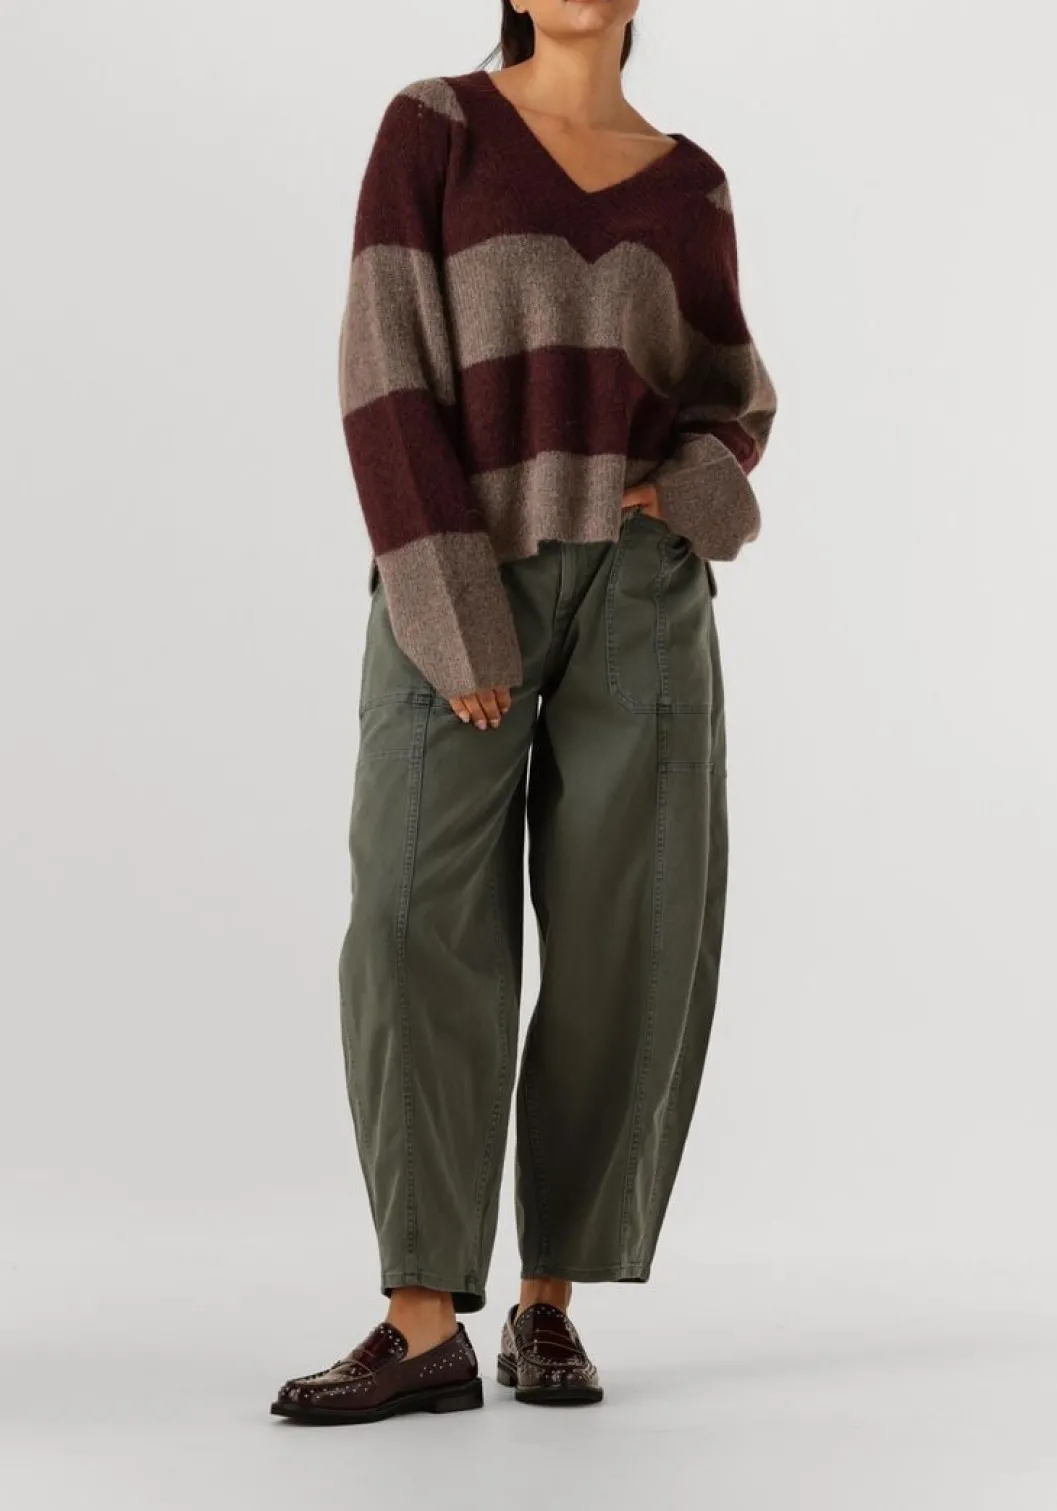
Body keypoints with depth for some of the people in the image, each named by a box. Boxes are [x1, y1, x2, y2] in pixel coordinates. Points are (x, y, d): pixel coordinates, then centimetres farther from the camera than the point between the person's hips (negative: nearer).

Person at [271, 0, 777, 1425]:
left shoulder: (689, 186, 12)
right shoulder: (431, 128, 2)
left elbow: (734, 398, 19)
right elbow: (387, 376, -7)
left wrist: (689, 495, -7)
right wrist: (453, 619, -15)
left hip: (637, 585, 2)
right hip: (460, 587, -2)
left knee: (625, 942, -4)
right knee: (420, 927, -14)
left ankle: (549, 1304, 8)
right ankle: (426, 1328, -10)